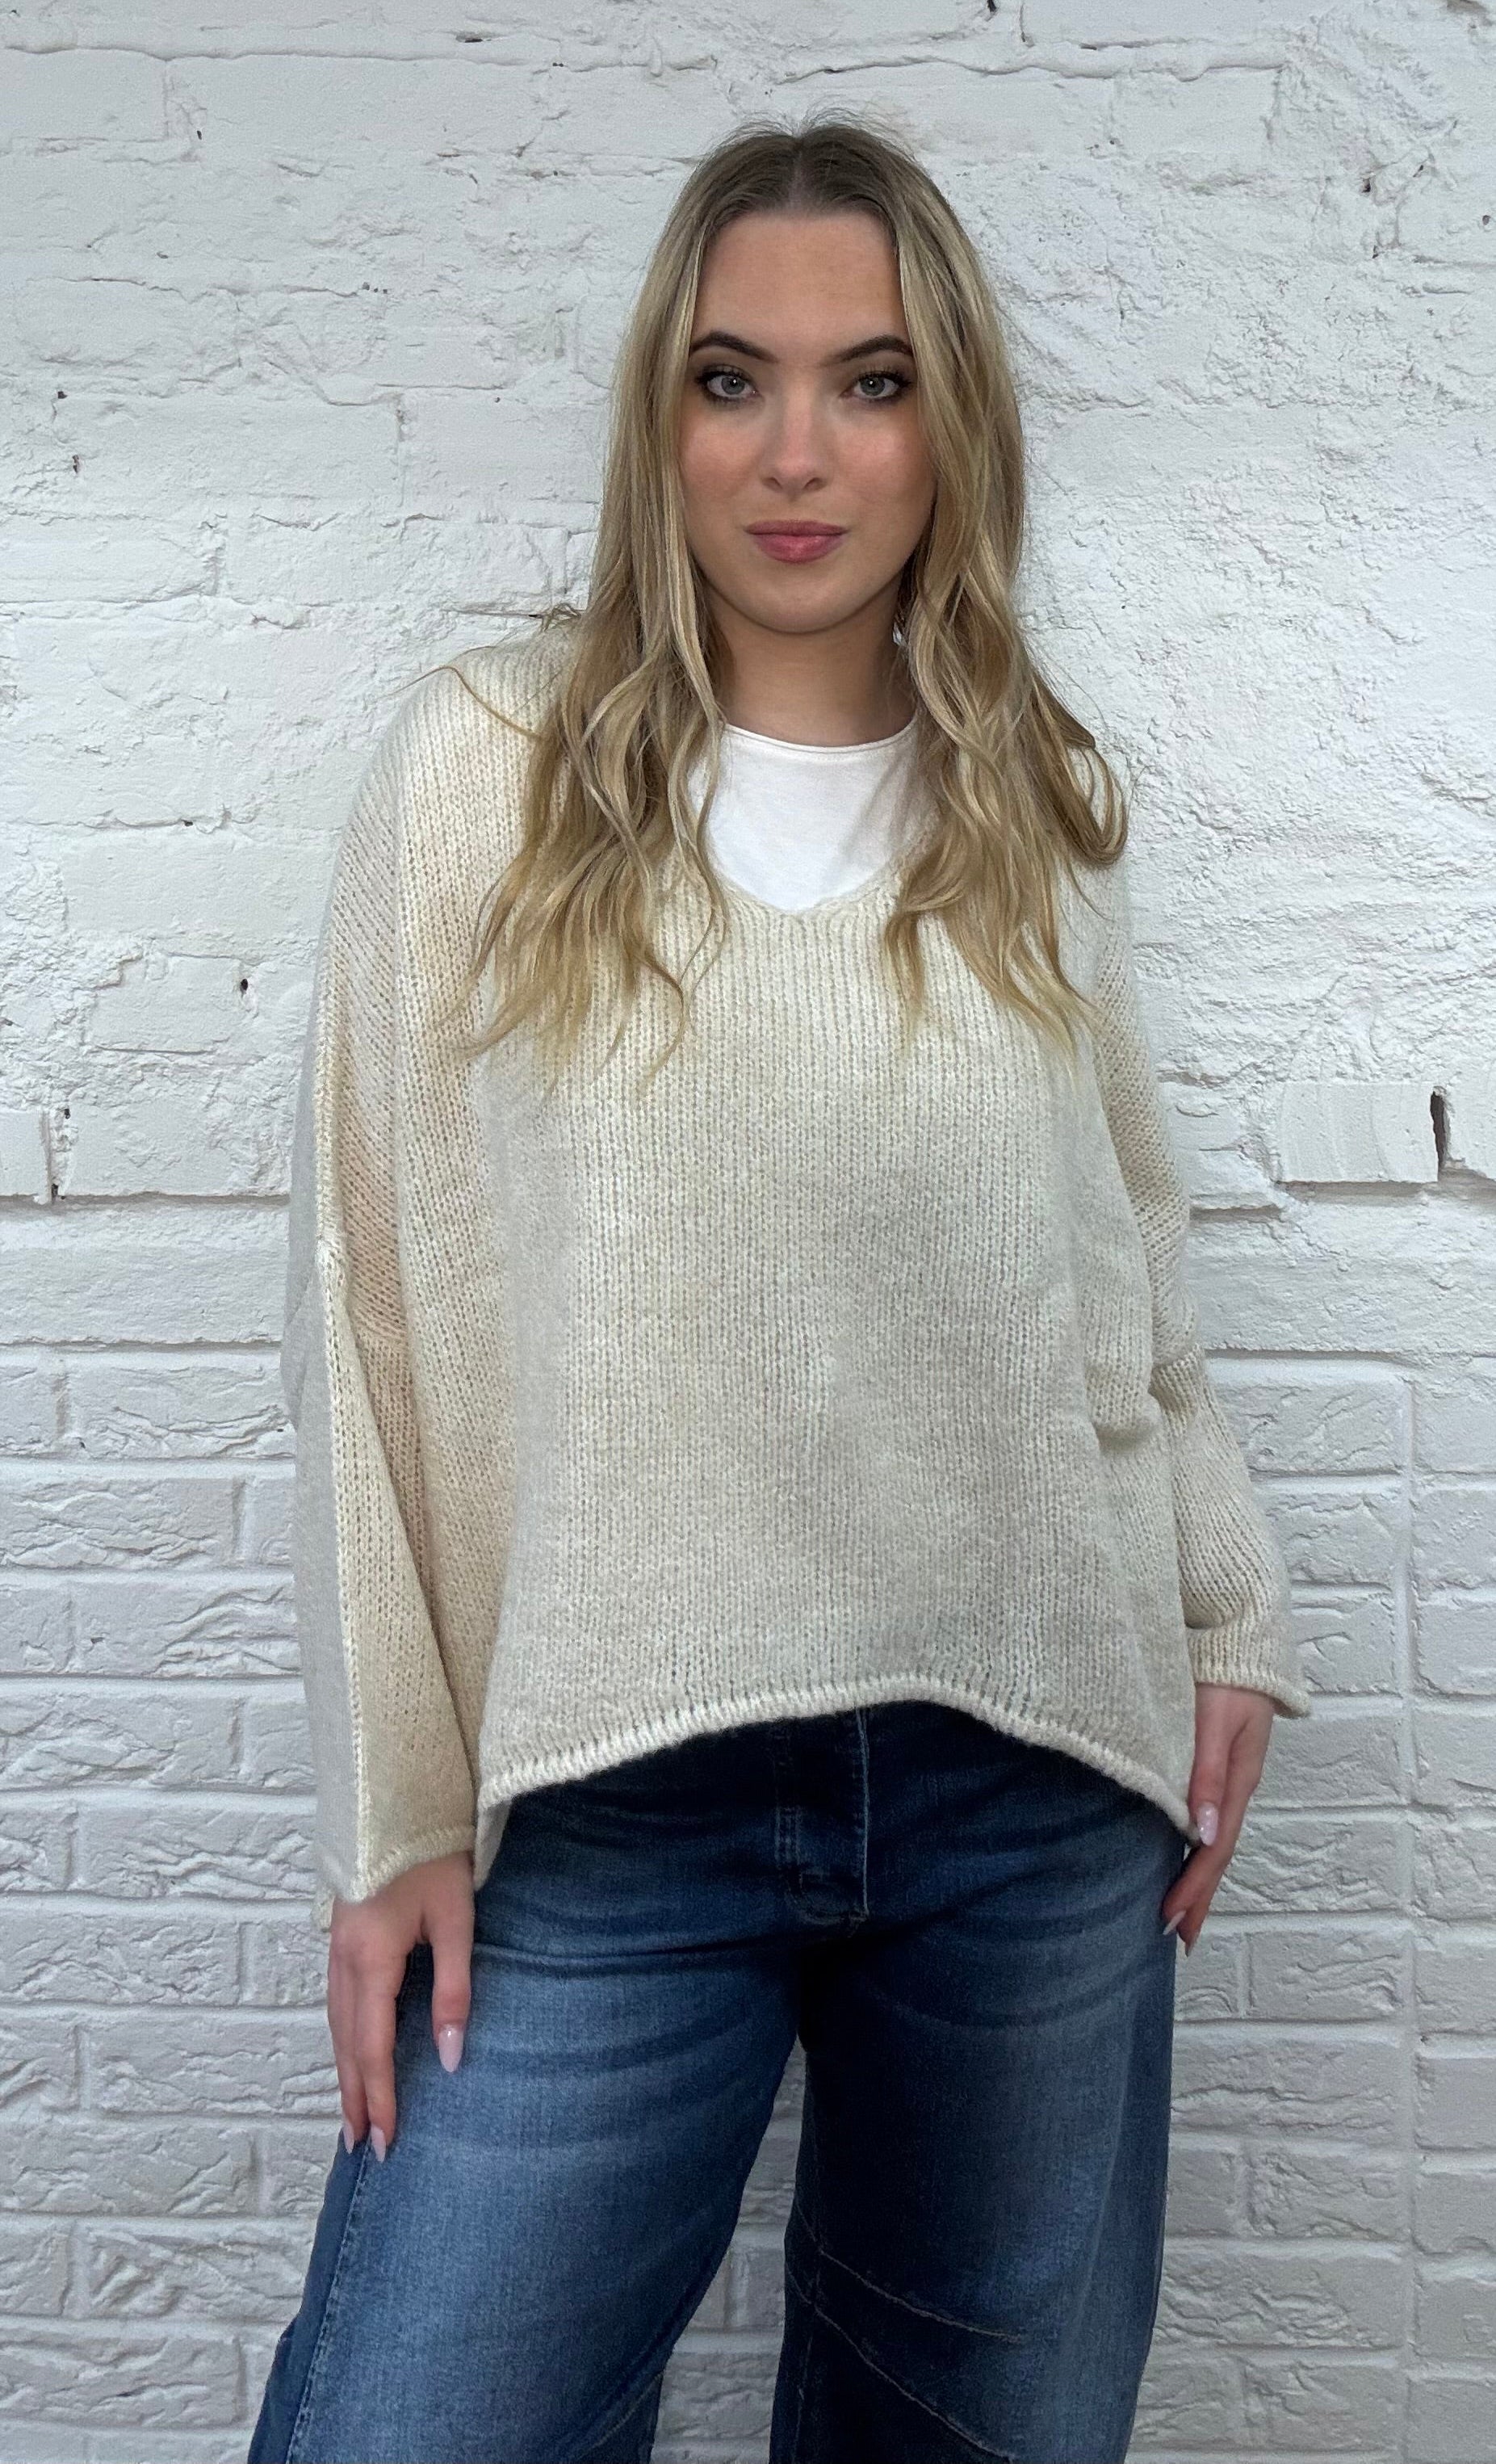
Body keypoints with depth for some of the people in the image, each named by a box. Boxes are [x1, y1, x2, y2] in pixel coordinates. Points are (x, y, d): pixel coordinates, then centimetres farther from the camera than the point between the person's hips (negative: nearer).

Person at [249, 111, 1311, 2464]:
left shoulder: (1041, 809, 7)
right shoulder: (486, 764, -1)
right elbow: (371, 1302, -1)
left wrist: (1227, 1615, 8)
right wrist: (394, 1812, -2)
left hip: (1037, 1773, 3)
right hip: (609, 1802, -2)